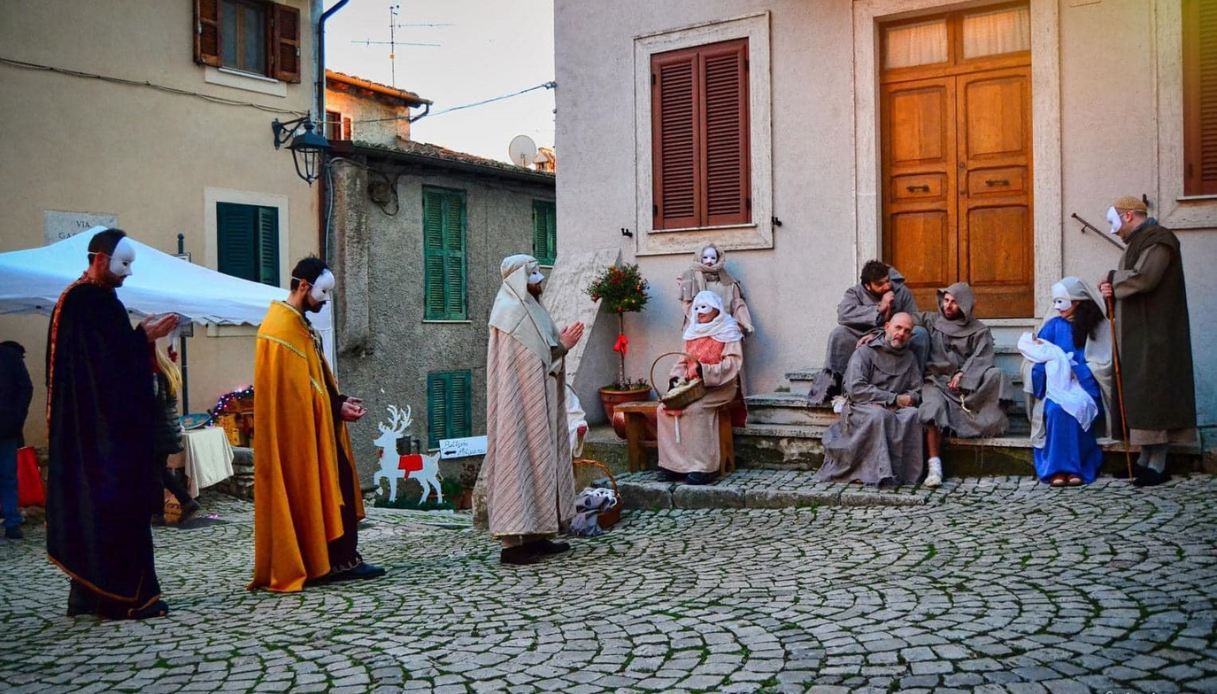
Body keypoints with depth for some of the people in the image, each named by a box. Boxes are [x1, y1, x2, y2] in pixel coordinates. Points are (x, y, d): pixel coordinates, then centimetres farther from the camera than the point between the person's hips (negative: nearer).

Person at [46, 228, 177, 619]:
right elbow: (107, 362, -20)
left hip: (91, 426, 10)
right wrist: (146, 338, -13)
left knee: (91, 501, 13)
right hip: (104, 427, -10)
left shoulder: (85, 298, 15)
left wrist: (139, 334, 7)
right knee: (118, 503, -6)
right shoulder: (91, 301, -15)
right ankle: (126, 596, -1)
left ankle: (89, 593, 20)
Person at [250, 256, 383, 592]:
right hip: (300, 429, -10)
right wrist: (336, 406, -15)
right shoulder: (282, 326, -15)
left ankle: (341, 560, 11)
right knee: (312, 493, -4)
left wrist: (340, 400, 6)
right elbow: (296, 386, -20)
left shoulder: (299, 324, 17)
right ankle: (332, 561, 2)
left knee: (335, 488, 8)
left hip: (316, 427, 10)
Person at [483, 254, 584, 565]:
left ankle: (535, 533, 15)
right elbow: (531, 360, -18)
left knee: (539, 459, 10)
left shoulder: (527, 308, 16)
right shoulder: (510, 311, -13)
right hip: (521, 403, -10)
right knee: (520, 458, -9)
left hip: (536, 404, 10)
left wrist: (560, 343, 4)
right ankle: (513, 542, -6)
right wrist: (562, 346, -11)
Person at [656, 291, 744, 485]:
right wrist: (676, 377, -1)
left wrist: (704, 370, -25)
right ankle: (674, 464, -15)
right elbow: (684, 361, 19)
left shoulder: (728, 332, -3)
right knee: (665, 409, -17)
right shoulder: (693, 332, 17)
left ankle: (703, 467, -28)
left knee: (695, 410, -33)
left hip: (720, 387, -6)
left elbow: (732, 365, -13)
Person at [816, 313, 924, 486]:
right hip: (859, 409, -4)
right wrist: (894, 399, -14)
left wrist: (909, 399, -11)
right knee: (878, 415, -38)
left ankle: (902, 472, -26)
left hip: (895, 410, 4)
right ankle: (880, 473, -36)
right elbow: (856, 389, -14)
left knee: (912, 415, -28)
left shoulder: (910, 358, 18)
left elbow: (916, 392, 15)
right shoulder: (866, 352, -1)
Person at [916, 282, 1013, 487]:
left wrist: (963, 374, -21)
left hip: (966, 385, 1)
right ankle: (934, 467, -35)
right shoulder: (931, 320, 14)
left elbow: (981, 358, -3)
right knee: (933, 408, -33)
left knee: (995, 375, -27)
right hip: (936, 381, -1)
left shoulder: (979, 330, 11)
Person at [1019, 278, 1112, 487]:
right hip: (1057, 384, 1)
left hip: (1084, 385, -1)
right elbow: (1037, 354, 5)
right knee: (1055, 409, -33)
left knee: (1076, 408, -35)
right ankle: (1057, 468, -31)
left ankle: (1076, 468, -28)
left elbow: (1100, 364, -4)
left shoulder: (1096, 327, 4)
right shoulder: (1053, 325, 10)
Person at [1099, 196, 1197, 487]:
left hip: (1154, 334, -10)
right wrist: (1114, 288, -4)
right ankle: (1146, 458, 13)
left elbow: (1143, 278, -25)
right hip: (1137, 334, 10)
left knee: (1154, 392, -8)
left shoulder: (1158, 240, -11)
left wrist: (1112, 279, -8)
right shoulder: (1139, 242, 18)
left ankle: (1158, 465, -6)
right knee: (1140, 394, 9)